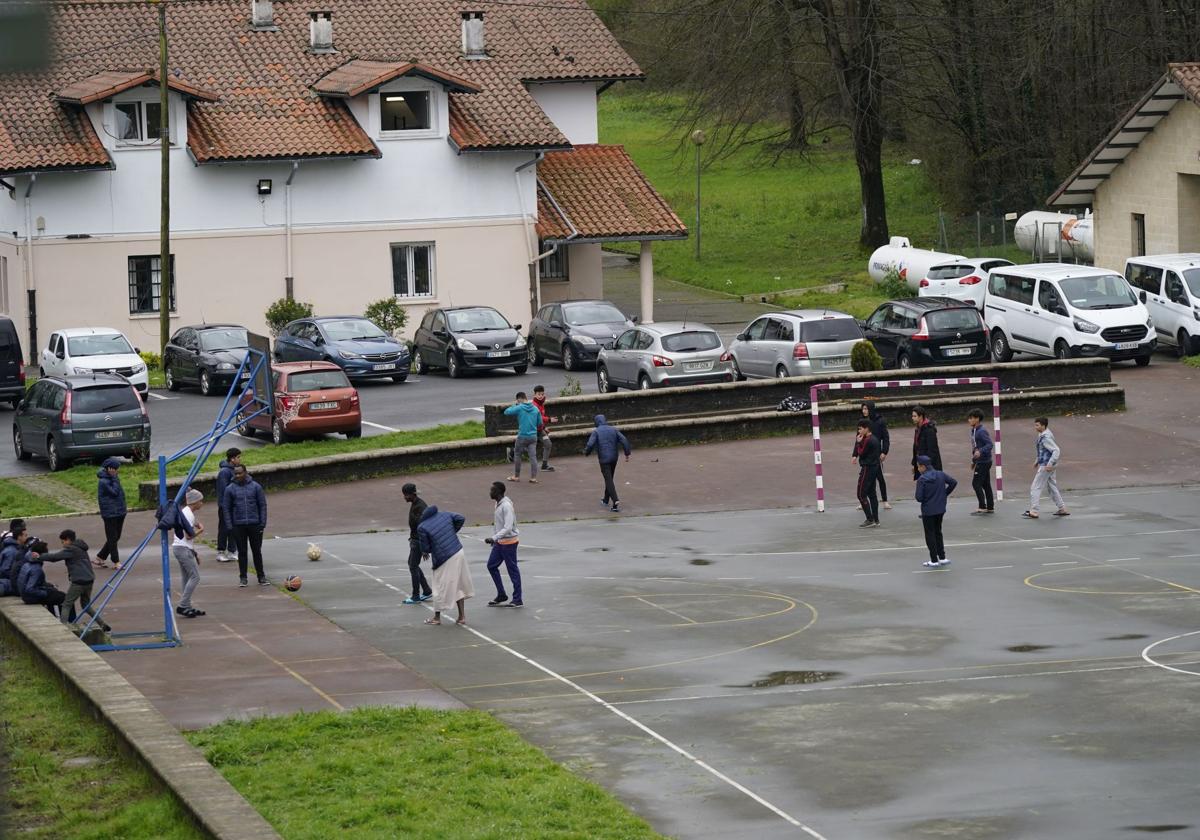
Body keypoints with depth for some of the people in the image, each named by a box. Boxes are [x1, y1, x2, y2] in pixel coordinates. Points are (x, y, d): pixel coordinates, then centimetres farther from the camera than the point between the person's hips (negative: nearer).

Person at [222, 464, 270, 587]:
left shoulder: (255, 487, 0)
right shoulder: (230, 489, 0)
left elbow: (262, 505, 2)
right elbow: (226, 508, 2)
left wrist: (263, 523, -5)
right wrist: (230, 526, -4)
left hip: (254, 525, 0)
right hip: (238, 526, 0)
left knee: (257, 551, 7)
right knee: (242, 552, 5)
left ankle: (261, 577, 15)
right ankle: (242, 578, 12)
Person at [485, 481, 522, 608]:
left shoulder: (506, 506, -21)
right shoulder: (498, 504, 8)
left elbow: (508, 528, -27)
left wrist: (494, 538, -32)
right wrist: (494, 539, 18)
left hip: (509, 542, -10)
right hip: (499, 542, 10)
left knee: (512, 569, -2)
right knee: (491, 565, 12)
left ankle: (517, 600, 5)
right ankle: (501, 596, 21)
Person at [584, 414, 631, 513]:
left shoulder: (596, 432, -7)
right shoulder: (613, 429, 5)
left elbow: (590, 444, -17)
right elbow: (624, 441, -2)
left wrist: (586, 452, 3)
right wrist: (627, 453, 2)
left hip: (604, 459, -5)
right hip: (614, 457, 5)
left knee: (608, 480, -7)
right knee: (609, 478, 21)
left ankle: (615, 501, -24)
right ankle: (606, 500, 34)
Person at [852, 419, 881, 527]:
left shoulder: (867, 441, -18)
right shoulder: (874, 439, 11)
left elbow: (861, 453, -13)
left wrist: (859, 442, -6)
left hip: (867, 469, -10)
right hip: (874, 468, 10)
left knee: (861, 495, -5)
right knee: (872, 494, 12)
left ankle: (870, 519, -9)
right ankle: (875, 520, 13)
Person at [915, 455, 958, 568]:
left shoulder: (922, 479, -19)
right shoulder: (940, 475, -3)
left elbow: (919, 497, -21)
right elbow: (953, 482, 1)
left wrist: (924, 499, 3)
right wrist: (944, 494, 9)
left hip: (928, 511, -5)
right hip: (940, 509, 6)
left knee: (930, 535, 7)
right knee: (938, 532, 20)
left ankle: (934, 561, 9)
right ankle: (942, 558, 20)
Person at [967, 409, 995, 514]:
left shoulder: (981, 431, -17)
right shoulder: (974, 430, 13)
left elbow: (989, 444, -25)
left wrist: (980, 452, -40)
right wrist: (973, 461, 25)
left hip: (983, 461, -10)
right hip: (980, 461, 10)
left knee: (976, 483, -9)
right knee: (986, 485, 12)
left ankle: (982, 507, -6)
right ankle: (990, 507, 16)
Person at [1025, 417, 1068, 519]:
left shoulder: (1046, 437, -21)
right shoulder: (1042, 435, 10)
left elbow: (1056, 450, -26)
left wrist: (1050, 464, -29)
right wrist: (1037, 461, 22)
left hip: (1046, 466, -10)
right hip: (1047, 465, 10)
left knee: (1035, 487, -5)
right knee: (1052, 487, 17)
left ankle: (1033, 511, -4)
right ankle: (1062, 509, 22)